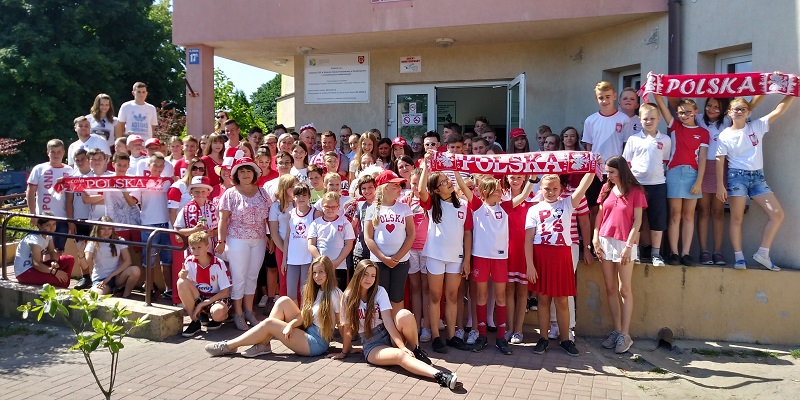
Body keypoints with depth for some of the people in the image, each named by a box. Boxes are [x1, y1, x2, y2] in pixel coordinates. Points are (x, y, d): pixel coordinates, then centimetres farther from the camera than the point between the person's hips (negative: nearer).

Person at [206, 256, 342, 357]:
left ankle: (229, 346, 3)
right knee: (284, 301, -6)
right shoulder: (315, 291, 11)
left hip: (316, 343, -7)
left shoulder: (334, 294, -14)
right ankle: (263, 344, -5)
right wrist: (291, 324, -15)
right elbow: (304, 315, 5)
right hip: (307, 331, 7)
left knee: (269, 323, -12)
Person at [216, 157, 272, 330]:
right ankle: (238, 314, 13)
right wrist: (221, 240, -11)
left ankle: (249, 311, 24)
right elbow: (223, 219, -6)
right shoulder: (230, 194, -4)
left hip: (259, 240, 4)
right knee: (239, 277, 2)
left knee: (252, 276, 12)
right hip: (237, 240, -4)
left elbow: (269, 216, 10)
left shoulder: (261, 192, 7)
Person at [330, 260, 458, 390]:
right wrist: (344, 352, 5)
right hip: (372, 346, -2)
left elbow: (387, 321, -16)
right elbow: (346, 328, 0)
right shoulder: (348, 297, -5)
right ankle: (439, 376, -54)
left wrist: (402, 346, -27)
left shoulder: (379, 291, -5)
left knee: (404, 315, -31)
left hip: (390, 336, 2)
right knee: (400, 355, -35)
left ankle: (416, 351, -10)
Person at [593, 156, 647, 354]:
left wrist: (629, 245, -12)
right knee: (610, 289, 7)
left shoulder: (635, 191, -4)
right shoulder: (606, 189, 8)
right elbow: (600, 215, 10)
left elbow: (637, 221, -6)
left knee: (624, 289, -1)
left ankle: (625, 334, 5)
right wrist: (595, 238, 1)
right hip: (605, 242, 5)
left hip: (625, 243, -4)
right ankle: (616, 330, 15)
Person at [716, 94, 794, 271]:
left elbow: (779, 110, 2)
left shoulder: (757, 126, 7)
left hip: (758, 176, 4)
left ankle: (763, 253, 4)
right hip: (737, 176, -4)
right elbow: (720, 161, -2)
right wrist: (720, 185, -8)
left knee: (777, 214, -4)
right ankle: (739, 257, 3)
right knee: (737, 218, -2)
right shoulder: (725, 135, 0)